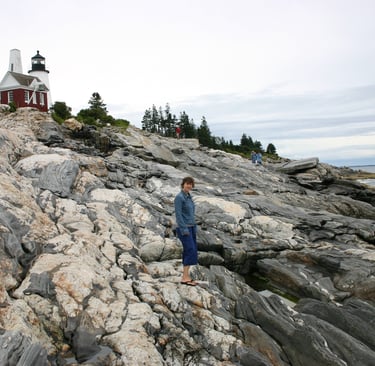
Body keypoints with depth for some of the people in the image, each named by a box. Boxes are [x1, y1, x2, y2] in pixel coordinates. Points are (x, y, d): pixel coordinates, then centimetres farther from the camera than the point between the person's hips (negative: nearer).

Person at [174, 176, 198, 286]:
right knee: (191, 251, -13)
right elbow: (178, 215, -19)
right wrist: (184, 230, -22)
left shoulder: (188, 196, 14)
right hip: (184, 228, -9)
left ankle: (186, 276, 12)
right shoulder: (179, 197, -14)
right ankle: (185, 278, -8)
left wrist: (194, 229, 18)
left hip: (191, 227, 9)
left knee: (189, 251, 7)